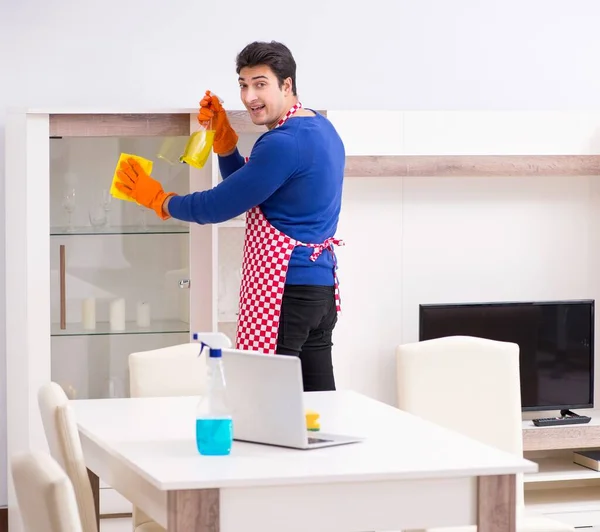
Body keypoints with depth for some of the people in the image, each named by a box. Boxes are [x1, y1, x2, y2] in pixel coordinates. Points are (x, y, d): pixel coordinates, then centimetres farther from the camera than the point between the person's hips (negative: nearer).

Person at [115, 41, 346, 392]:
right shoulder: (320, 127, 13)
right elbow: (245, 189, 19)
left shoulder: (284, 143, -18)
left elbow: (220, 206, -12)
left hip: (285, 288, -10)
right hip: (322, 285, 10)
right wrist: (224, 137, 5)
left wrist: (159, 200, 2)